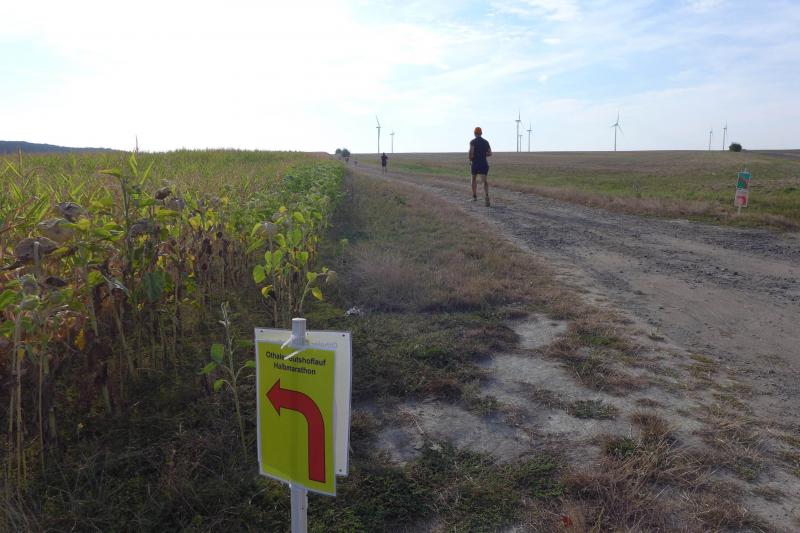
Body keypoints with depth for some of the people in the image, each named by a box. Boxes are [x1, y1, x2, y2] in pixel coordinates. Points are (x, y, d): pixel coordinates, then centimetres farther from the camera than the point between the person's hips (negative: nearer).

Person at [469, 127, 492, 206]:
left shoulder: (472, 141, -2)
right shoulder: (486, 142, 10)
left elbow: (471, 151, -18)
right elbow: (490, 153, 8)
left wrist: (470, 158, 0)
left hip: (475, 163, -1)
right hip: (484, 163, 1)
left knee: (474, 179, 22)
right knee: (485, 181, -10)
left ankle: (474, 196, 30)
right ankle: (487, 196, -35)